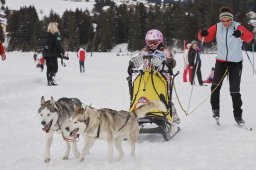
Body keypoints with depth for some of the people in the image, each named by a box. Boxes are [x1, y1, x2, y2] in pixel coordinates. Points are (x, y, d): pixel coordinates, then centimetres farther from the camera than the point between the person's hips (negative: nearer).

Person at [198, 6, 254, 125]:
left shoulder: (238, 27, -13)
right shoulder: (217, 27, -4)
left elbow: (249, 37, -28)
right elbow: (206, 37, -2)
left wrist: (241, 34, -51)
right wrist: (203, 34, -26)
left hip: (236, 63, -2)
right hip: (221, 61, 2)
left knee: (235, 90, 0)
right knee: (215, 86, -11)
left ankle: (238, 115, 11)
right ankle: (215, 108, 7)